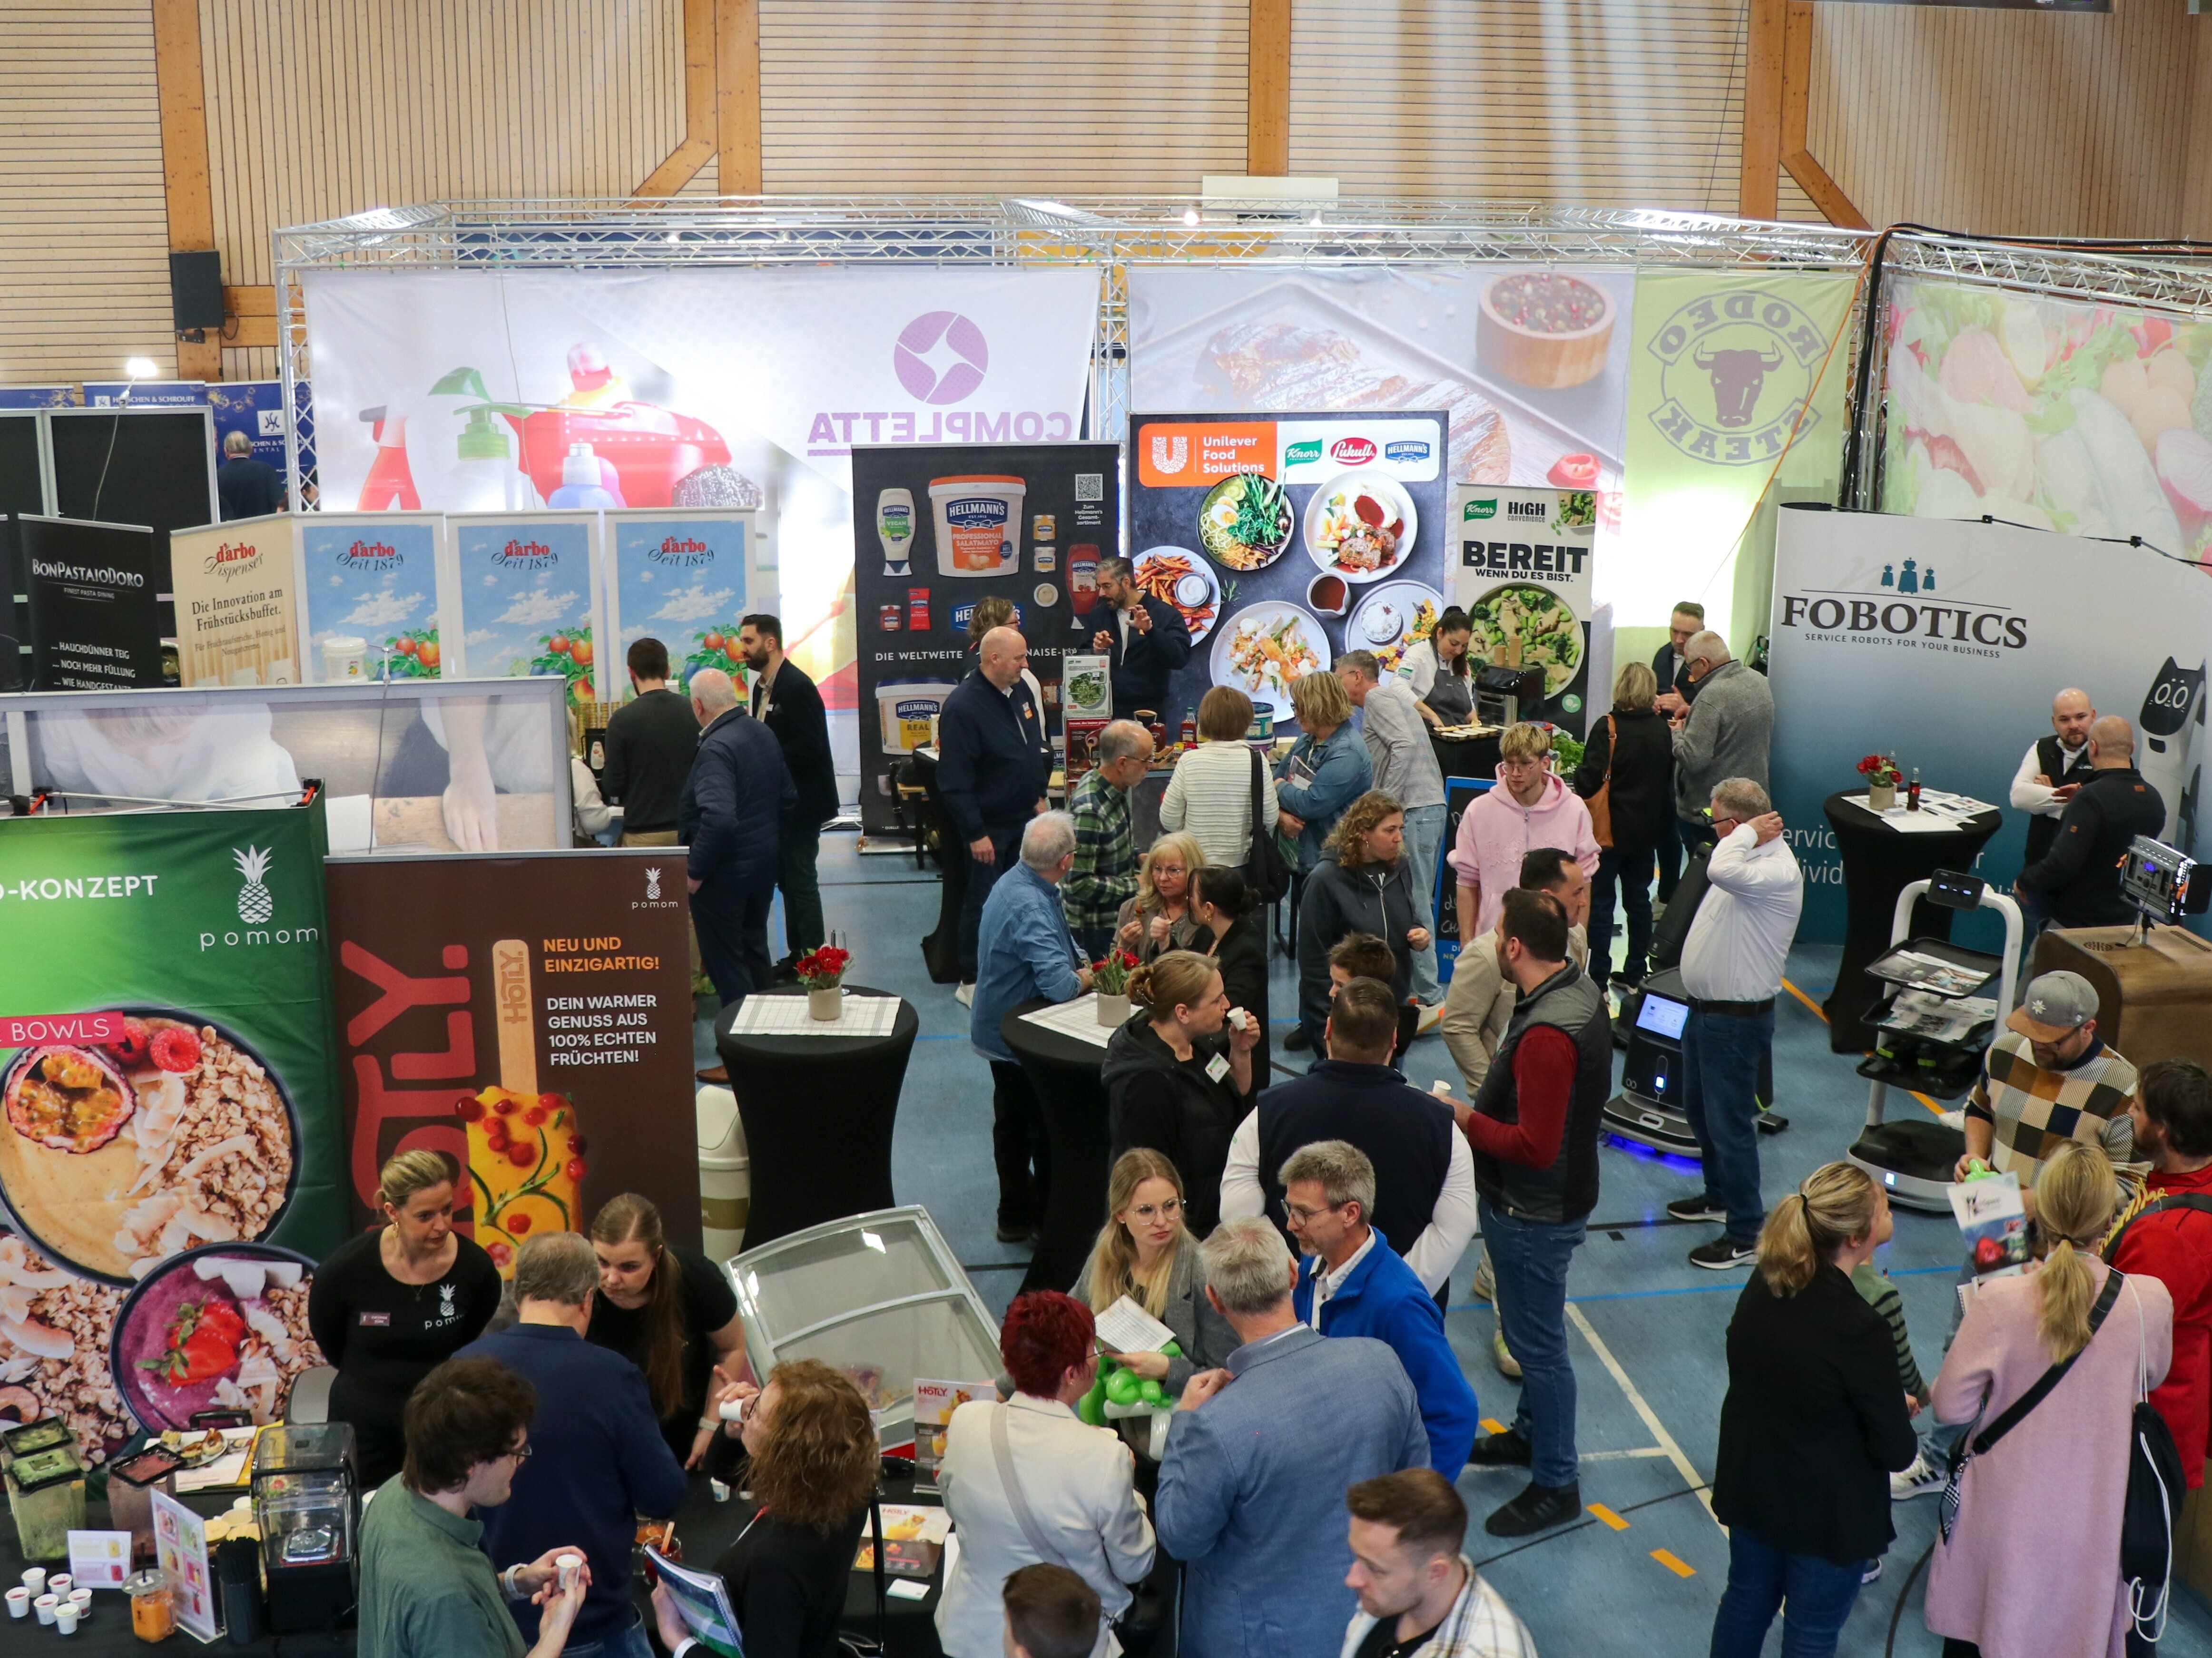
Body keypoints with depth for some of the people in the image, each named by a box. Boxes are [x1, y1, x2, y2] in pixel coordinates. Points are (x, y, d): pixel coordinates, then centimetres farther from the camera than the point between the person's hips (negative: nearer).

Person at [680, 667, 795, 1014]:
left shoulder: (716, 748, -23)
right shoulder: (763, 733, 3)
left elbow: (718, 819, -33)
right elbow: (789, 798, 13)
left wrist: (696, 872, -22)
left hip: (726, 873, -9)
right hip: (765, 864, 9)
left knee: (725, 962, 3)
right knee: (755, 949, 22)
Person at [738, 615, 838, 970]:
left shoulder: (797, 686, -17)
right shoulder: (762, 687, 12)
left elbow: (809, 745, -24)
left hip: (802, 800, -9)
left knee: (800, 879, -4)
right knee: (788, 878, 14)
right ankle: (797, 954, 23)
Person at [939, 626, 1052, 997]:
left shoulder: (1020, 691, 4)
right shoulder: (963, 707, -22)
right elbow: (954, 781, -22)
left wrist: (1038, 796, 16)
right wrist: (975, 834, -21)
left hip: (1024, 818, 8)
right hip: (990, 827, -8)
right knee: (983, 903, 1)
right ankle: (971, 981, 14)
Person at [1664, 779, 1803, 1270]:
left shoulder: (1778, 871, -25)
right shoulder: (1754, 857, 7)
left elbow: (1722, 871, -43)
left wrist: (1748, 832, -30)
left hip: (1736, 1021, -10)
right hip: (1706, 1010, 10)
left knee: (1730, 1124, -3)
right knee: (1699, 1110, 24)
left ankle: (1746, 1234, 8)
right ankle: (1719, 1196, 43)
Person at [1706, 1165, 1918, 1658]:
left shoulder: (1763, 1286, -12)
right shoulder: (1860, 1330, -32)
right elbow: (1897, 1451, -22)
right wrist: (1902, 1412, 0)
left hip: (1749, 1486, 6)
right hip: (1827, 1512, -6)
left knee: (1747, 1599, 26)